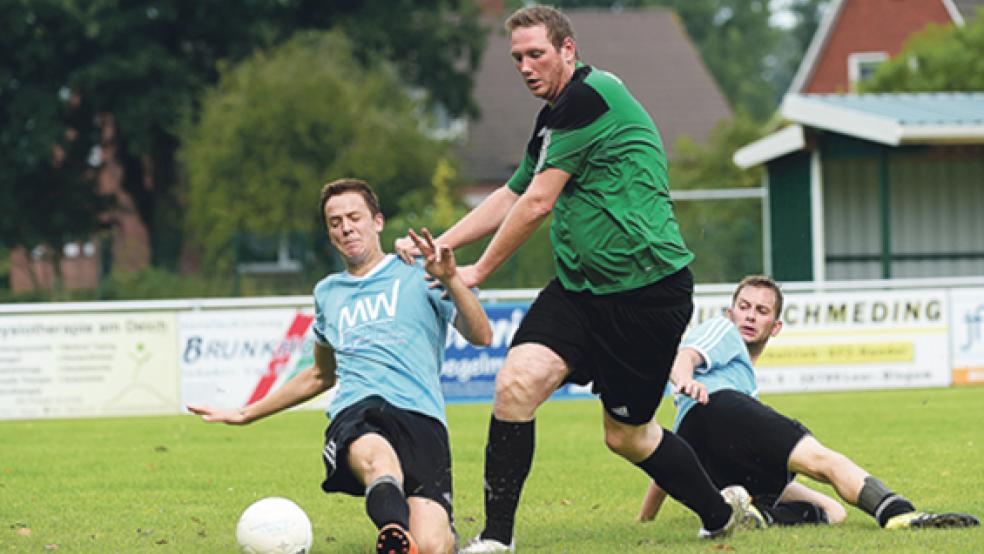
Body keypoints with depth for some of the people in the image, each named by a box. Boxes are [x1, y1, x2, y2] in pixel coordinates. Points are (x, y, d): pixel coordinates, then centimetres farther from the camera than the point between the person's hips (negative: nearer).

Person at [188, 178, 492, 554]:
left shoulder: (417, 272, 16)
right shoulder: (327, 293, 30)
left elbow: (480, 336, 6)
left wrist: (450, 279, -9)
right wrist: (244, 415, 48)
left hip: (420, 414, -2)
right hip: (354, 415, 2)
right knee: (375, 455, -42)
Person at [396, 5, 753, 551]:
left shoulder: (591, 96, -15)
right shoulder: (554, 119, 16)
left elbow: (537, 203, -14)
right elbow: (510, 198, 29)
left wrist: (478, 271, -3)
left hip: (648, 290, -8)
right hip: (579, 287, 8)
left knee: (627, 435, 3)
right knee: (516, 382, -13)